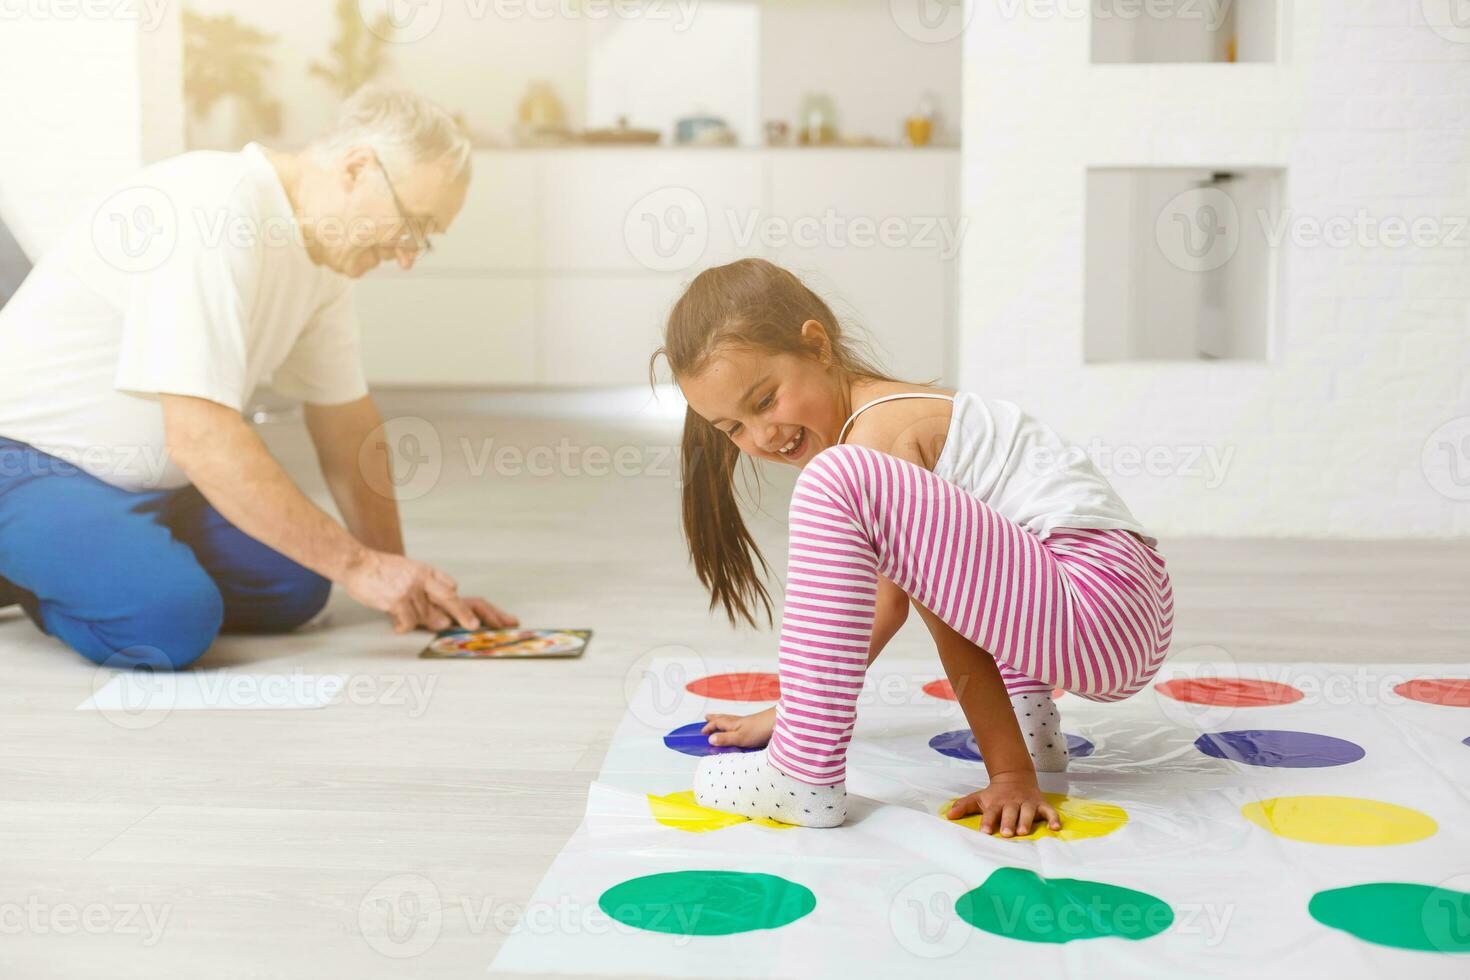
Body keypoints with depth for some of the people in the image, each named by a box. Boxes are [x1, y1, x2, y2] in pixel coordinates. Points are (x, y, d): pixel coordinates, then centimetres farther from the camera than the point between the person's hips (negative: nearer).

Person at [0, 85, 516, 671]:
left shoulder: (322, 247, 1)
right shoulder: (214, 211, -27)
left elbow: (346, 419, 9)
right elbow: (201, 437, -33)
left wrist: (400, 579, 6)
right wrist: (355, 564, -28)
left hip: (146, 478, 9)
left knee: (294, 587, -7)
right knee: (172, 620, -30)